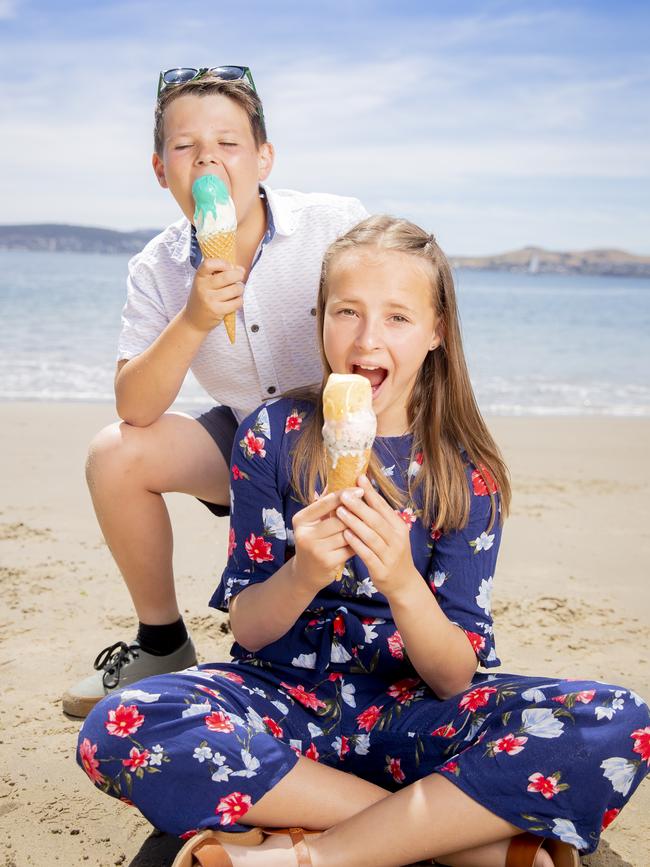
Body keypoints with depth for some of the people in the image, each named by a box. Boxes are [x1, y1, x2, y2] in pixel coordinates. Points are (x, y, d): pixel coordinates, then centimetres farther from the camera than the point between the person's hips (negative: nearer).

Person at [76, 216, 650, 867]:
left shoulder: (466, 471, -2)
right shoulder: (275, 436, -2)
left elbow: (455, 677, -9)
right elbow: (246, 629, -3)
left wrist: (401, 581, -29)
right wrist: (305, 573, -26)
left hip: (415, 713, 0)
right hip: (286, 698, 1)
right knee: (117, 733, -32)